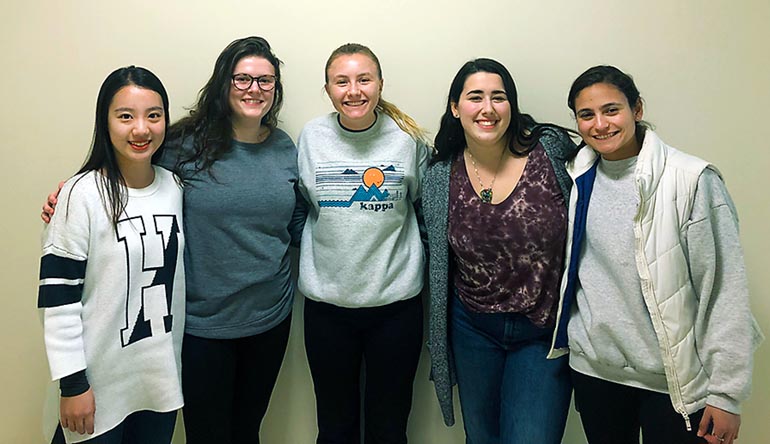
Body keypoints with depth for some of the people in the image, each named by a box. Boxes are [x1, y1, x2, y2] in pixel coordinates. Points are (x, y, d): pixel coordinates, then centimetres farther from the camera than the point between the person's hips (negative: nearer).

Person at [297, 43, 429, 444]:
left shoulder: (408, 136, -4)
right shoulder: (312, 137, -2)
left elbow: (425, 205, 9)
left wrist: (411, 259, 2)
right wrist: (312, 265, 5)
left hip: (395, 302, -1)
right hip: (326, 301, 1)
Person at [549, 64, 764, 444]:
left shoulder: (692, 180, -13)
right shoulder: (576, 179, 1)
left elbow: (725, 291, -11)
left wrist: (726, 392, -10)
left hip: (676, 379, -3)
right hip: (594, 369, 4)